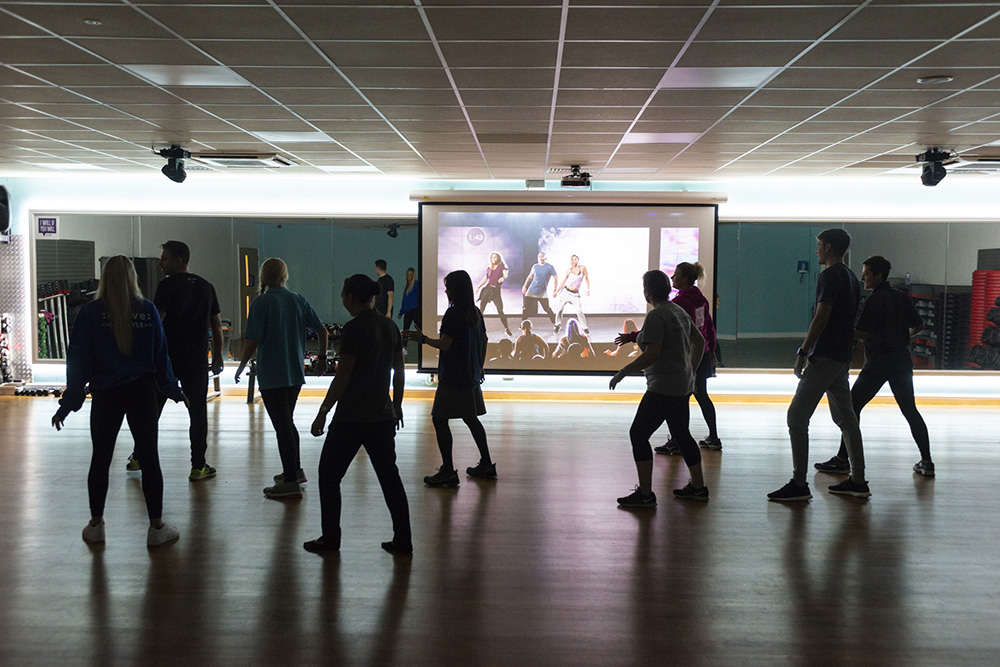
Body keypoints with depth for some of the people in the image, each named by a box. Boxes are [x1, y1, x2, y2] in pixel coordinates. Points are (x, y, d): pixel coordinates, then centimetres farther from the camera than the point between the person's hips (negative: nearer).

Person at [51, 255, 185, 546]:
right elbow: (161, 355, 3)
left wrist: (67, 404, 3)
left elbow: (79, 361, -4)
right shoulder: (147, 310, -2)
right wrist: (174, 391, 16)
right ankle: (156, 527, 8)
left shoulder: (91, 313, -5)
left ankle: (96, 525, 22)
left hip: (105, 396, 0)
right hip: (142, 393, 0)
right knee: (149, 458, 5)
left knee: (100, 459, 12)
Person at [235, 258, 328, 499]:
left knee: (282, 426, -2)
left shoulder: (261, 303, -11)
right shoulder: (298, 300, 5)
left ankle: (291, 482, 1)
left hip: (271, 375, -6)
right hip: (296, 373, 6)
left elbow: (252, 341, -18)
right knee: (287, 422, 22)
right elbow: (322, 330, 5)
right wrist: (322, 357, 18)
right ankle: (294, 470, 31)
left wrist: (241, 367, -4)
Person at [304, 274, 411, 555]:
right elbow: (399, 371, 13)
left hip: (351, 417, -7)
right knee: (389, 476, 11)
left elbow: (343, 376, -15)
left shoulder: (353, 329, -14)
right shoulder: (390, 326, 7)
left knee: (329, 475, 9)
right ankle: (403, 540, 12)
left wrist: (323, 413, -9)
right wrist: (397, 405, 23)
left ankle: (330, 538, 15)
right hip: (383, 415, 7)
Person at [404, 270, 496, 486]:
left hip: (453, 377, -9)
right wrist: (479, 368, 25)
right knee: (471, 418, 18)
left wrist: (422, 338, -8)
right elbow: (484, 341, 18)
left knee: (440, 419, -5)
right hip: (471, 376, 9)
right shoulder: (475, 312, 11)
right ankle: (486, 465, 24)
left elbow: (445, 344, -19)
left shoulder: (453, 313, -15)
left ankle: (448, 472, -8)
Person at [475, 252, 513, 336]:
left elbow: (505, 274, -17)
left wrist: (503, 278, -39)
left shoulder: (502, 266, 1)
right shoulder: (489, 268, 11)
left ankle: (506, 329, 5)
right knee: (481, 310, -3)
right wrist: (478, 286, 19)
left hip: (496, 291, -3)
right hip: (487, 289, 3)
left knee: (500, 311, -8)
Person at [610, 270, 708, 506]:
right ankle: (698, 488, 28)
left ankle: (645, 494, -5)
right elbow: (699, 341, 21)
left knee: (638, 434, -5)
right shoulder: (679, 311, 12)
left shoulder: (656, 316, -17)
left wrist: (623, 372, -14)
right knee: (681, 434, 19)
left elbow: (651, 355, -23)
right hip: (683, 386, 10)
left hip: (663, 387, -10)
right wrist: (691, 370, 27)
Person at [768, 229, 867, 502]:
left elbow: (821, 318, -19)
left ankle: (799, 484, -8)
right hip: (842, 356, 10)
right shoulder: (850, 277, 18)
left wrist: (802, 352, -17)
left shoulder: (831, 275, -12)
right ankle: (858, 481, 18)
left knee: (797, 415, -9)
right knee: (845, 417, 14)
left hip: (825, 356, -10)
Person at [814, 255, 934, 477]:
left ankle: (843, 460, -1)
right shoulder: (902, 298, 10)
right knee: (910, 410, 13)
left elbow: (863, 333, -16)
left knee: (852, 406, 0)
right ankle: (926, 461, 13)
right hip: (902, 362, 7)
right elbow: (919, 326, 18)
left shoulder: (875, 301, -12)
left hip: (878, 364, -7)